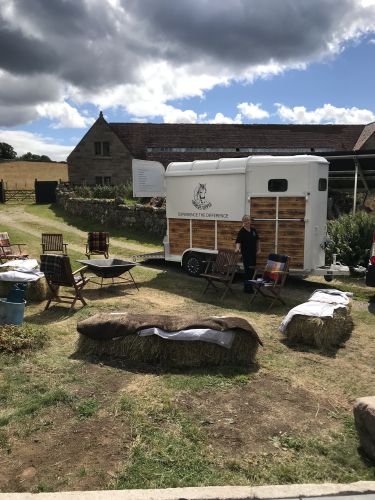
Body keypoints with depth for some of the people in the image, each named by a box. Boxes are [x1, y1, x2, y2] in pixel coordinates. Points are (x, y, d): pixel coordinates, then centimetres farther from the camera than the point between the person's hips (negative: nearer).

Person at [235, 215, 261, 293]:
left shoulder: (253, 230, 6)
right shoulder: (241, 231, -10)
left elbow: (257, 240, 17)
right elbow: (238, 241, -20)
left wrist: (259, 249, 11)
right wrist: (237, 248, -39)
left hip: (253, 253, 6)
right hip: (246, 253, -6)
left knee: (252, 269, 9)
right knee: (248, 270, -8)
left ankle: (247, 286, 21)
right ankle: (247, 288, -2)